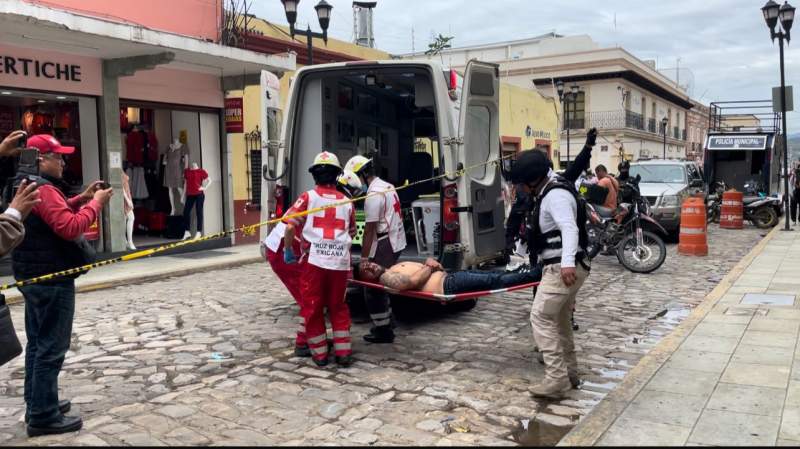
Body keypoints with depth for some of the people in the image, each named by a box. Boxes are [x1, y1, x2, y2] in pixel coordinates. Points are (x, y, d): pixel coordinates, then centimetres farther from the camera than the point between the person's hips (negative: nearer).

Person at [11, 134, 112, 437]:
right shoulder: (43, 188, -19)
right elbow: (71, 228, -26)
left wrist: (81, 198, 10)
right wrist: (96, 204, -17)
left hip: (34, 276, 11)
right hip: (51, 279, -11)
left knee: (37, 343, 17)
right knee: (51, 348, -5)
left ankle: (36, 405, 27)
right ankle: (44, 416, 2)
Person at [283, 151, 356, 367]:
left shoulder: (308, 197, 0)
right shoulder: (346, 202, 9)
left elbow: (290, 225, -8)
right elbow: (352, 233, 15)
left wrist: (288, 250, 6)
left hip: (314, 260, -2)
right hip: (340, 261, 3)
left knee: (313, 307, 11)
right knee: (338, 306, 17)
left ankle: (319, 353, 17)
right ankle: (343, 352, 17)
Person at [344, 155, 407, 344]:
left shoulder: (373, 194, -17)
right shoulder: (387, 186, 13)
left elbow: (369, 230, -19)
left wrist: (363, 259, -15)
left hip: (384, 246, -10)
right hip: (396, 242, 10)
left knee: (373, 288, -1)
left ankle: (383, 331, 6)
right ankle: (386, 322, 32)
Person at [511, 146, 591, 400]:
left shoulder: (556, 195, -16)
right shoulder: (550, 192, 18)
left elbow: (570, 228, -32)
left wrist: (567, 262, -44)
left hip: (563, 268, -11)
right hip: (561, 267, 11)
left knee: (541, 317, -14)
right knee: (560, 320, 17)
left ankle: (557, 379, -15)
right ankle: (570, 373, 27)